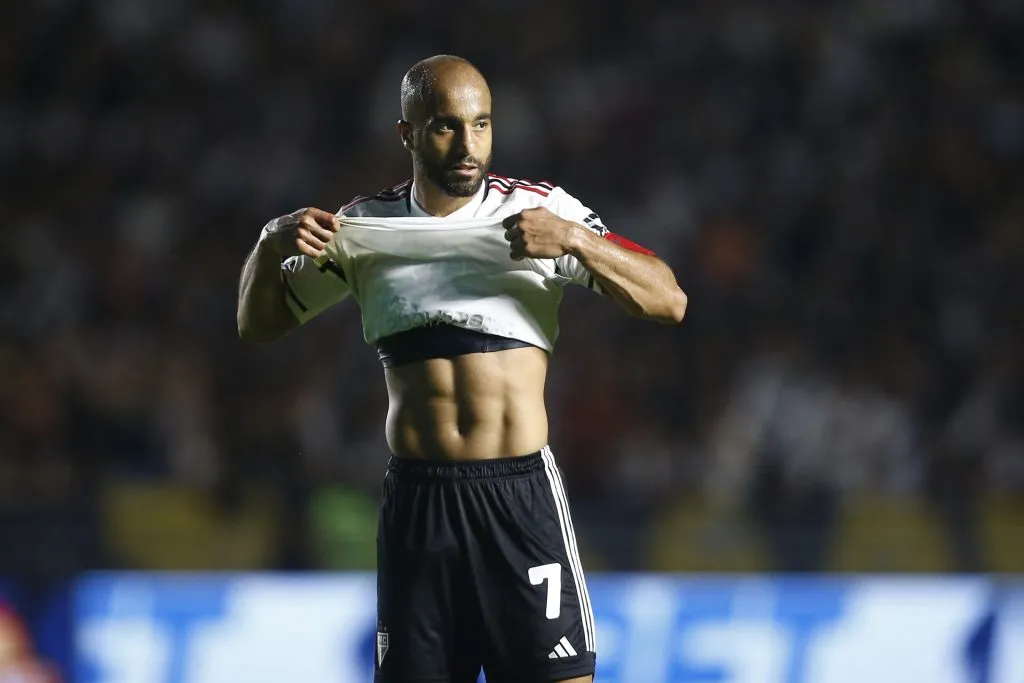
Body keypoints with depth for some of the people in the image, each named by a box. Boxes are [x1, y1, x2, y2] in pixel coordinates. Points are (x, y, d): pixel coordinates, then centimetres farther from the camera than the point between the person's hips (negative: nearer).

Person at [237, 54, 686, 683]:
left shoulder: (541, 211, 1)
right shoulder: (365, 225, 8)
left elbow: (670, 302, -5)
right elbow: (259, 323, 17)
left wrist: (575, 241, -20)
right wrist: (272, 245, -3)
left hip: (522, 494, -2)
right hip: (416, 497, 2)